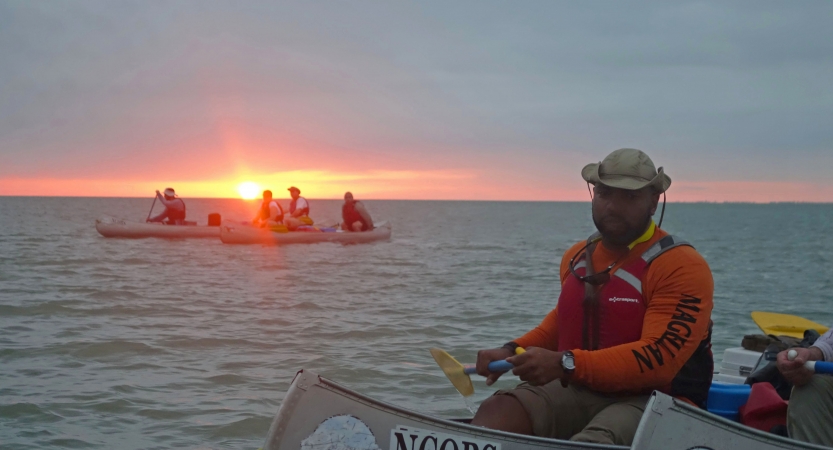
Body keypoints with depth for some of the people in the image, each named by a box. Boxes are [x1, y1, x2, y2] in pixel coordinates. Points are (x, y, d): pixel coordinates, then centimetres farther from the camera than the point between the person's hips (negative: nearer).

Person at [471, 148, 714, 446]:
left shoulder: (682, 267, -6)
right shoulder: (575, 258, 16)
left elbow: (658, 359, -17)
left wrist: (565, 364, -25)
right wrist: (512, 351, 14)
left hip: (654, 402, -6)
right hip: (577, 393, 6)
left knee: (587, 443, -38)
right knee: (496, 411, -24)